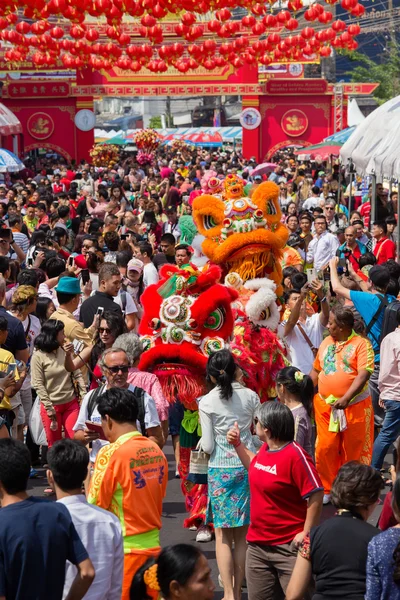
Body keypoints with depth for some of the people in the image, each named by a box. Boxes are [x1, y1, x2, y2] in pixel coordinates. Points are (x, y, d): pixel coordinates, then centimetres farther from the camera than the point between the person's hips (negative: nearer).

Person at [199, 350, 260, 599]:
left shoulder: (207, 402, -7)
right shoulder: (250, 396, 0)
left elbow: (207, 446, -7)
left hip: (221, 468, -2)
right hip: (248, 464, 2)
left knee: (223, 534, 4)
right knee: (242, 533, 9)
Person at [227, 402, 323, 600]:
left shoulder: (295, 455, -19)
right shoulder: (265, 449, 6)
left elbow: (316, 495, -20)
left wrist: (306, 533, -19)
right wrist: (237, 444, 19)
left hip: (289, 547, -9)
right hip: (257, 544, 9)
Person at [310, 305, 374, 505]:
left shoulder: (361, 344, -8)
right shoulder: (326, 342, 12)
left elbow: (363, 375, -17)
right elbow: (316, 370, 21)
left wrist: (346, 398, -27)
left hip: (354, 406, -5)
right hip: (325, 406, 5)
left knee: (352, 451, 5)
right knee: (325, 449, 2)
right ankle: (327, 490, 14)